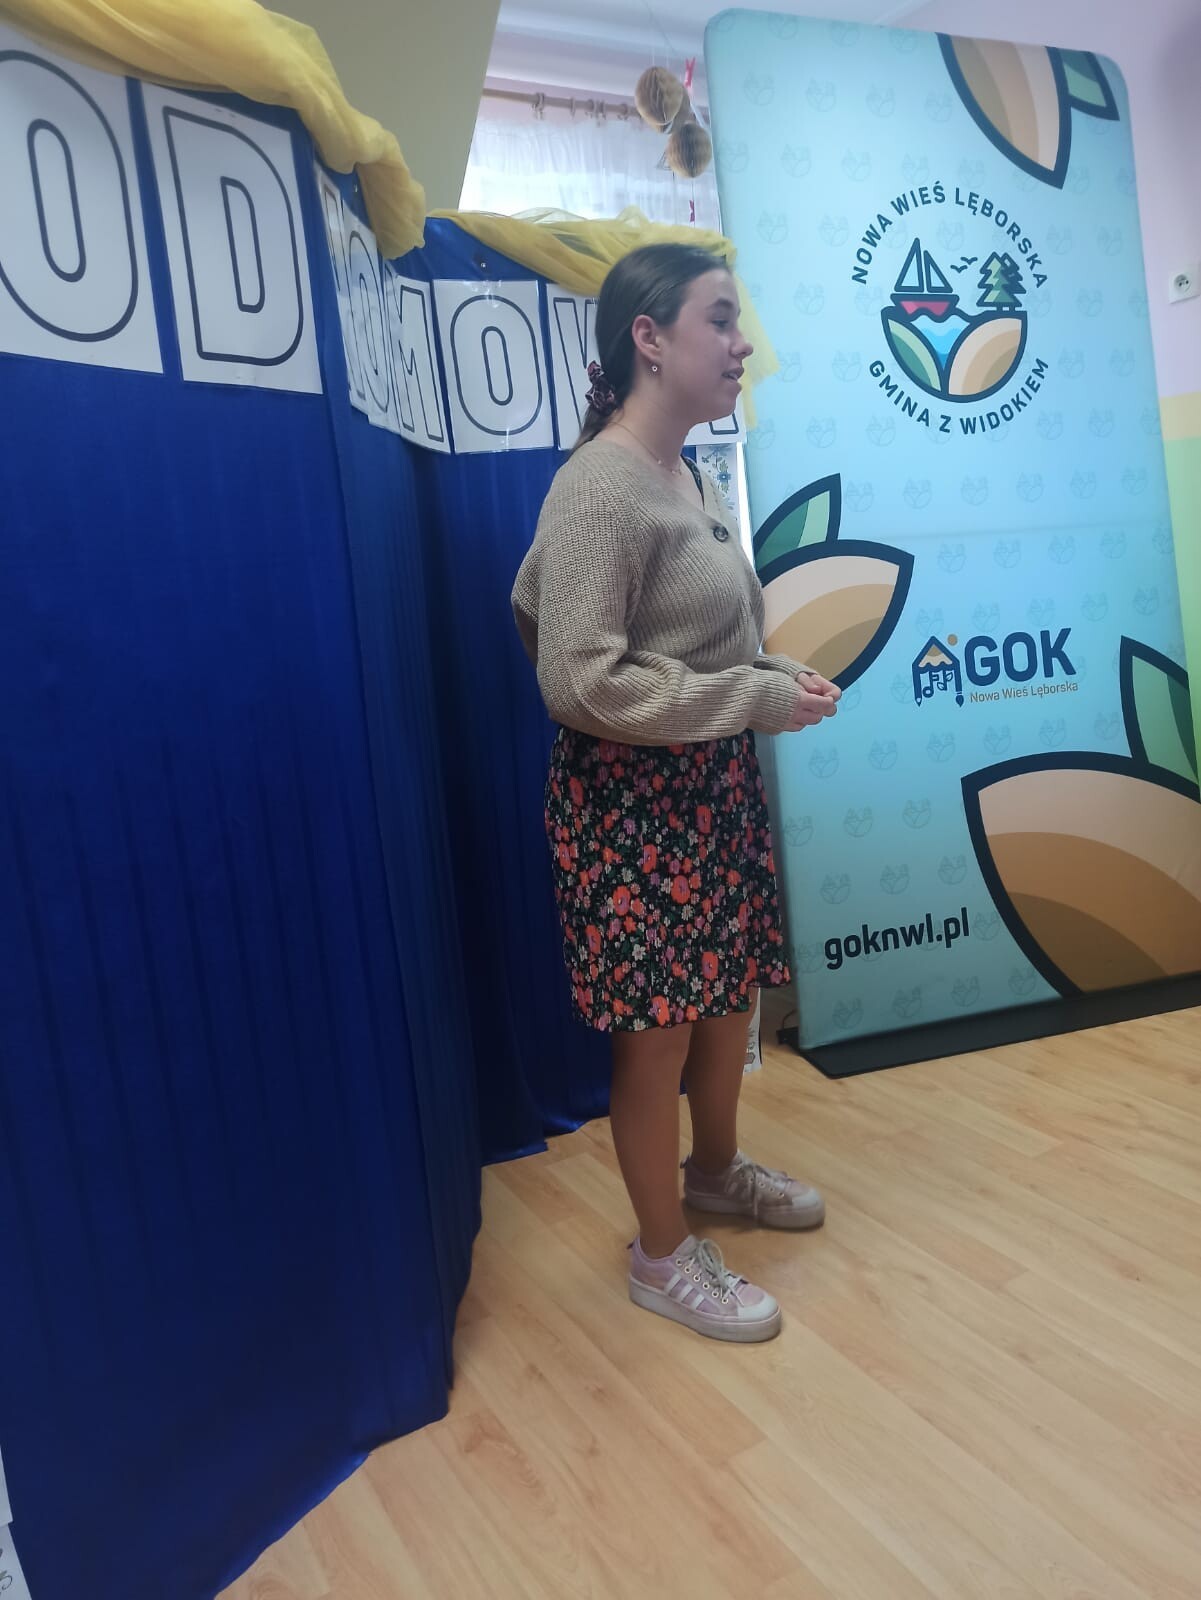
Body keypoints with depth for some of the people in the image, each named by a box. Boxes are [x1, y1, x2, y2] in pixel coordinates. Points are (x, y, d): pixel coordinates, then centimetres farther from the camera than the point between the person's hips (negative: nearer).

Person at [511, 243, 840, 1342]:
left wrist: (777, 673, 2)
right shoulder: (600, 488, -18)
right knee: (657, 1030, 4)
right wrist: (762, 699, -19)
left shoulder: (689, 477, 9)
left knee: (729, 998, 20)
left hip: (716, 787, 9)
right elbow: (580, 682, -24)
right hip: (633, 801, -9)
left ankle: (716, 1169, 45)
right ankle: (663, 1257, 25)